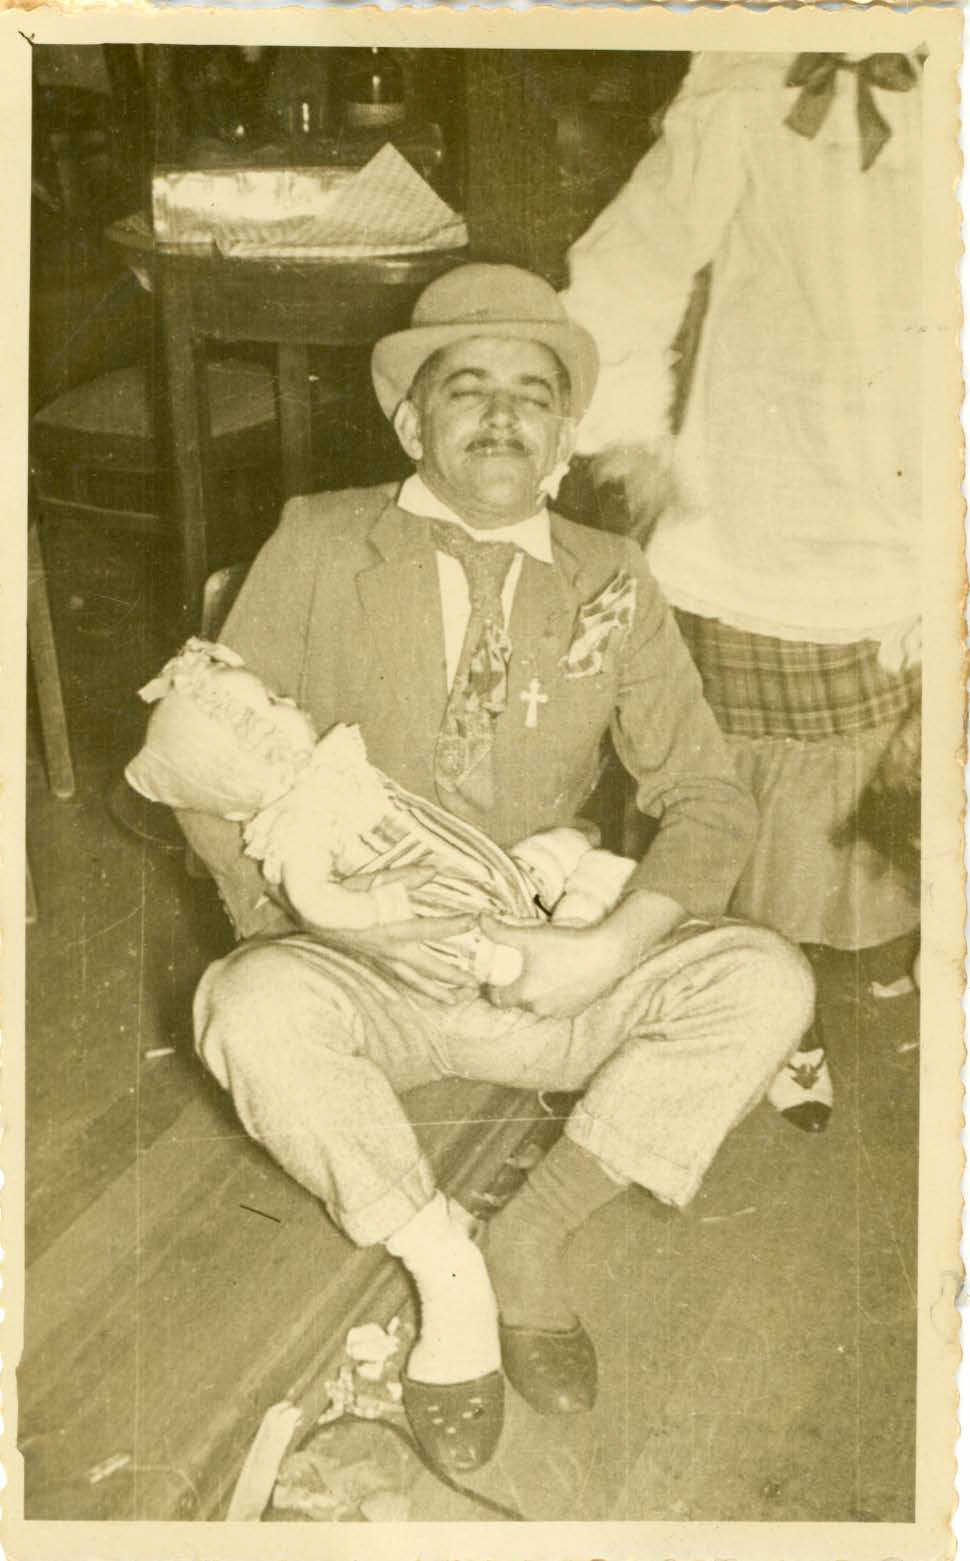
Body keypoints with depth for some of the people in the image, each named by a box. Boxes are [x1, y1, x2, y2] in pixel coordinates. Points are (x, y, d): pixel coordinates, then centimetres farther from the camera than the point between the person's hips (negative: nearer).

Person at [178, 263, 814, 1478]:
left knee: (765, 984, -21)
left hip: (547, 981, 2)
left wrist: (609, 948, -17)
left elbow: (708, 799, 1)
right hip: (362, 976, -1)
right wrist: (296, 917, -17)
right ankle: (442, 1264, -11)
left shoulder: (611, 585, 2)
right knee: (253, 1010, -35)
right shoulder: (318, 548, -2)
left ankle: (534, 1237, -8)